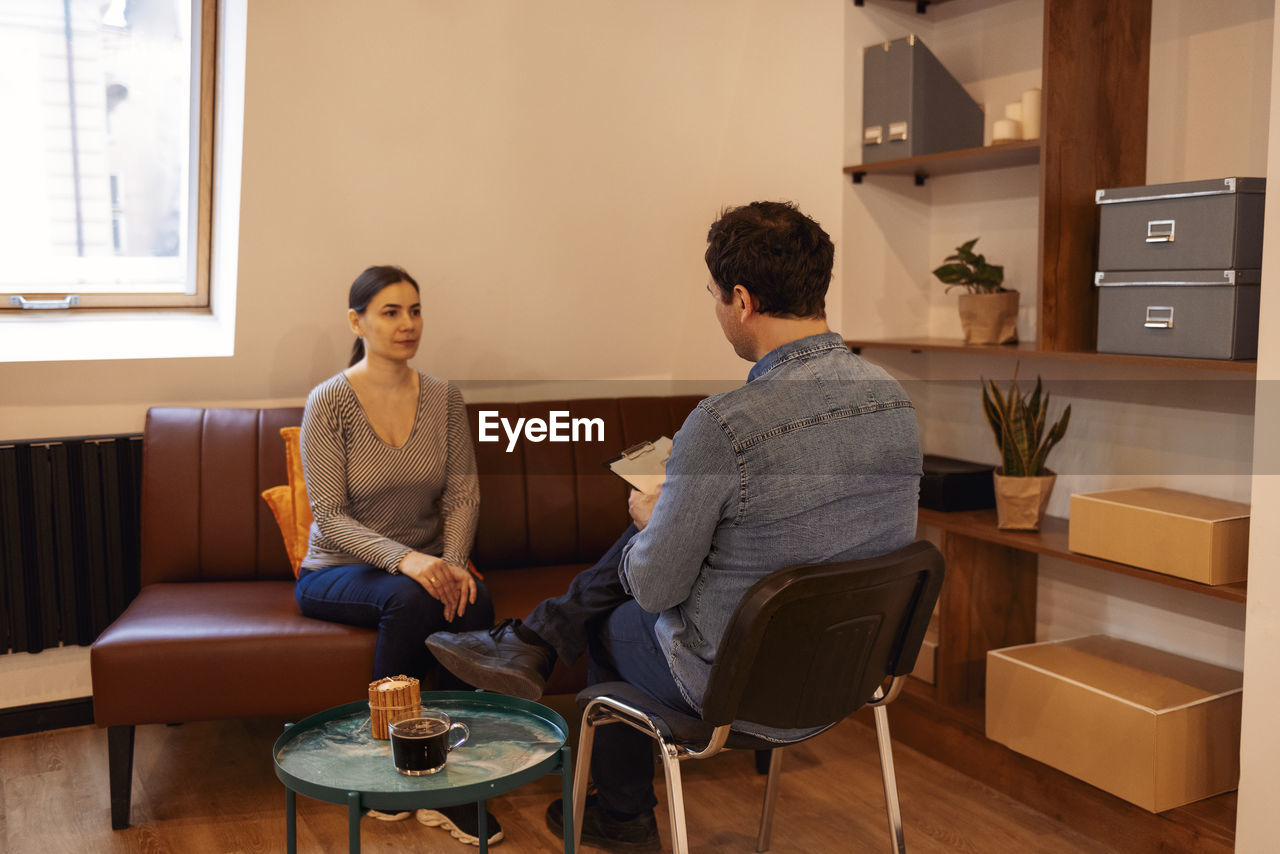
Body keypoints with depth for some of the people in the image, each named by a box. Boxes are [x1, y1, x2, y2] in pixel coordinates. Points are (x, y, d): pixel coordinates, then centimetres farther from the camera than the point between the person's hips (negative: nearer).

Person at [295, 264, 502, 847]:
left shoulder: (443, 398, 2)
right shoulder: (329, 402, -10)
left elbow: (463, 493, 0)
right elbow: (330, 515, -15)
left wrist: (452, 561, -19)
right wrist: (403, 559, -30)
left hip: (422, 564, 3)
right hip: (336, 572, -3)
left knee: (473, 603, -30)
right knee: (410, 599, -36)